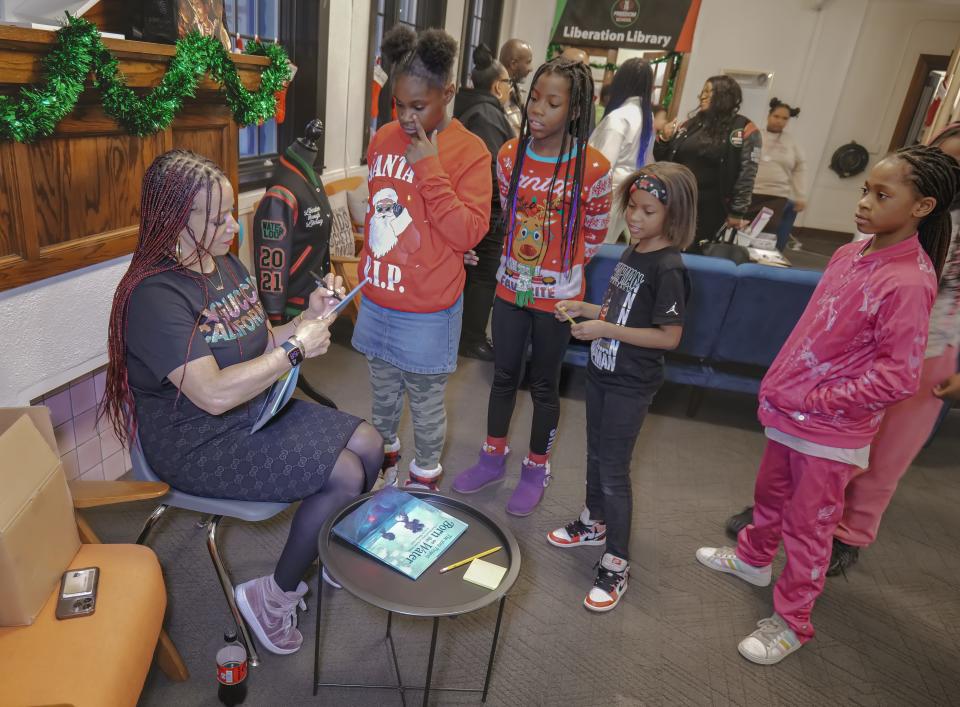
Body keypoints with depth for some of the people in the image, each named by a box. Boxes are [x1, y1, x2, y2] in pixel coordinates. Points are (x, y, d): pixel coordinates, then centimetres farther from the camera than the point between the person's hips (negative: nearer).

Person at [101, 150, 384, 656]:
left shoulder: (227, 265, 6)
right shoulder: (154, 295, -23)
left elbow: (261, 347, 10)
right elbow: (215, 395, -31)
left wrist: (309, 317, -8)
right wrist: (297, 347, -25)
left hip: (259, 412, 9)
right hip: (200, 447, -8)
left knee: (369, 445, -1)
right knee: (345, 475, -19)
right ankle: (273, 597, 3)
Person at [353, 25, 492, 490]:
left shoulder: (469, 151, -13)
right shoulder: (383, 139, 3)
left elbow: (469, 234, -20)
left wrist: (430, 168, -25)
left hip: (427, 311, -5)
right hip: (376, 299, 6)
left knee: (425, 403, 11)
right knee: (383, 390, 23)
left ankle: (425, 475, 34)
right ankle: (385, 451, 47)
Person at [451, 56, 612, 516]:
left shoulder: (593, 169, -16)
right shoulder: (510, 155, -4)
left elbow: (594, 232, -1)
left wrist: (561, 267, 6)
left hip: (557, 294, -3)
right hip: (511, 286, 4)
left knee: (544, 384, 11)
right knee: (504, 375, 16)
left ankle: (536, 470, 31)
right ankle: (493, 458, 36)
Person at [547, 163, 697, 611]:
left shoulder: (668, 269, -20)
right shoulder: (633, 252, 4)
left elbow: (669, 336, -21)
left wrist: (607, 331, -24)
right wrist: (584, 309, -1)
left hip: (631, 386, -8)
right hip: (603, 372, 9)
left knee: (613, 471, 0)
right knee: (596, 455, 22)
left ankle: (616, 563, 16)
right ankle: (593, 524, 43)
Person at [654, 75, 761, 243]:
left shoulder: (744, 130, -4)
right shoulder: (691, 124, 12)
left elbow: (747, 174, -9)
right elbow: (663, 160, 16)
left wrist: (737, 211, -13)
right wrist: (664, 140, -3)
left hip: (710, 210, -4)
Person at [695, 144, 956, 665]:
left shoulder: (909, 282, -23)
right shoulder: (849, 254, 0)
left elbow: (898, 377, -22)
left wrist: (819, 398, -18)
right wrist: (780, 384, 9)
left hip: (831, 430, -7)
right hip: (790, 410, 7)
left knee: (809, 525, 9)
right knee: (770, 492, 26)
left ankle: (791, 621, 28)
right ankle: (753, 558, 51)